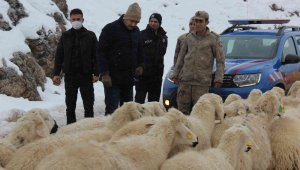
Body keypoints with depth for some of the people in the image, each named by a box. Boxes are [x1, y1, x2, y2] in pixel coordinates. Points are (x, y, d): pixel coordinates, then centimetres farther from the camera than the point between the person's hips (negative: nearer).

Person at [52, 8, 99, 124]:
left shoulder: (90, 36, 2)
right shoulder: (65, 36, 7)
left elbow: (96, 56, 0)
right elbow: (59, 56, 8)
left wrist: (96, 73, -7)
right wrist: (56, 73, 1)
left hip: (86, 75, -2)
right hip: (70, 75, 2)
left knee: (88, 104, 2)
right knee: (70, 105, 7)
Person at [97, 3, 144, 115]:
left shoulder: (136, 31, 9)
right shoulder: (111, 29, -11)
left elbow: (139, 50, 23)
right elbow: (101, 52, -12)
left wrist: (139, 65, 10)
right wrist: (104, 73, -16)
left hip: (129, 78, 6)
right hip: (112, 78, -6)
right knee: (112, 109, -8)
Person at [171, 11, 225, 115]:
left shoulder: (213, 39, 0)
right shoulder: (189, 37, 11)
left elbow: (220, 60, 1)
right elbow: (181, 57, 18)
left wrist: (218, 78, -7)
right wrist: (175, 74, 13)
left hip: (202, 82, -4)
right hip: (185, 79, 4)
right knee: (182, 109, 5)